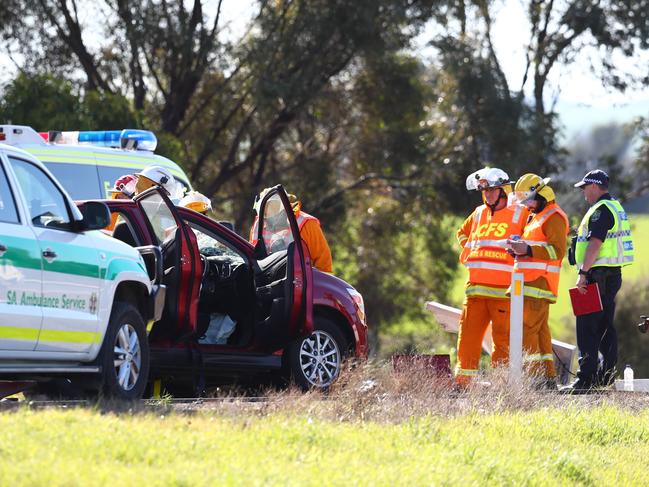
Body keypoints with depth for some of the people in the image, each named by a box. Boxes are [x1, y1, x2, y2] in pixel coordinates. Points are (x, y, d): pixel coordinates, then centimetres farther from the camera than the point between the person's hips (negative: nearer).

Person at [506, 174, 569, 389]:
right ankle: (548, 377, 11)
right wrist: (518, 248, 12)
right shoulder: (536, 216, 24)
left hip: (539, 283, -10)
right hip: (529, 283, 10)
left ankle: (534, 377, -18)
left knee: (528, 330, -15)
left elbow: (558, 250, -17)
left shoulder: (553, 216, -8)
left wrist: (528, 249, -22)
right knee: (540, 329, 9)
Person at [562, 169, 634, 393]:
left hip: (599, 274, -10)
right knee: (605, 327, 15)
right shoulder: (616, 207, 19)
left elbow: (595, 243, -22)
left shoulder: (601, 210, -13)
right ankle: (607, 376, 19)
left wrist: (583, 273, -23)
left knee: (587, 328, -11)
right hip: (613, 274, 10)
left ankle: (585, 380, -15)